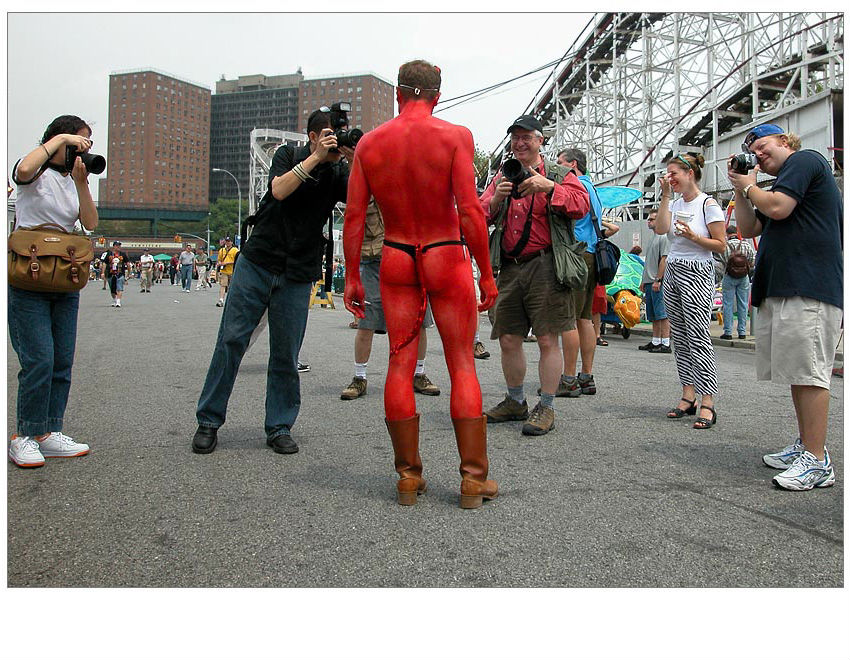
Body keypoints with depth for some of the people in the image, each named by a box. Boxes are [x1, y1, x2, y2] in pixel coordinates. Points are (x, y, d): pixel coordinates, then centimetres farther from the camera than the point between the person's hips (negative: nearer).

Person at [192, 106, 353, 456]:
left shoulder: (338, 172, 7)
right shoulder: (288, 155, 5)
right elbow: (279, 190, -14)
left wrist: (354, 160, -19)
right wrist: (316, 157, -15)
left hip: (298, 276, 1)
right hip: (257, 261, -1)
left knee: (286, 355, 1)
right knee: (231, 340, 0)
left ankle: (279, 428, 15)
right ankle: (208, 421, 11)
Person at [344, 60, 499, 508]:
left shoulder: (369, 143, 3)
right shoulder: (455, 136, -6)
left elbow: (353, 218, 0)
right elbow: (470, 211, -13)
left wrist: (352, 277, 7)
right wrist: (486, 274, -6)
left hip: (395, 260, 3)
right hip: (447, 258, -2)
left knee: (400, 364, 7)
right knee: (462, 365, 4)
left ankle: (408, 475, 14)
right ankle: (473, 479, 9)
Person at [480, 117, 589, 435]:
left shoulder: (559, 174, 8)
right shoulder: (501, 177, 20)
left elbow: (582, 204, -9)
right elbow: (481, 216, 10)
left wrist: (548, 188, -21)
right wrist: (496, 199, -9)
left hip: (545, 267, -5)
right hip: (509, 268, 5)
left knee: (547, 340, -5)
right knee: (508, 340, 8)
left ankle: (546, 408, 5)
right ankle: (515, 402, 24)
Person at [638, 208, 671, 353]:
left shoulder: (664, 237, -8)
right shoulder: (653, 238, 22)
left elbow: (664, 260, -16)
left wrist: (658, 280, -20)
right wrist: (643, 281, 21)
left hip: (658, 283, -10)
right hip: (649, 282, 10)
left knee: (662, 314, -10)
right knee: (653, 316, 12)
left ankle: (665, 344, -9)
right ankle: (655, 342, 18)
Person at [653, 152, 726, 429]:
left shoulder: (708, 204, -5)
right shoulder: (675, 203, 13)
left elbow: (721, 245, -6)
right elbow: (660, 229, -5)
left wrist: (693, 236, -19)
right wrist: (665, 195, -4)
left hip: (697, 274, -7)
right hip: (672, 272, 7)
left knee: (698, 337, -13)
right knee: (679, 337, 6)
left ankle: (707, 403, -11)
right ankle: (688, 396, 12)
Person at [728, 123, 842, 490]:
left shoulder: (804, 160, -1)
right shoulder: (780, 182, 27)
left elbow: (778, 208, -15)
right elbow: (749, 229, 25)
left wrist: (748, 186, 3)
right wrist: (741, 191, 15)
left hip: (808, 287, -10)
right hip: (781, 289, 10)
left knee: (809, 373, -12)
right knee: (798, 373, 13)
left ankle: (817, 462, -10)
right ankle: (805, 446, 21)